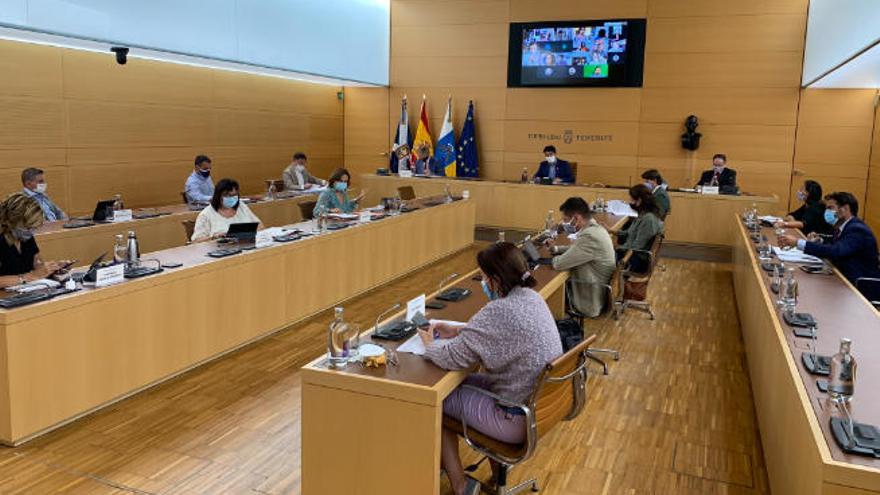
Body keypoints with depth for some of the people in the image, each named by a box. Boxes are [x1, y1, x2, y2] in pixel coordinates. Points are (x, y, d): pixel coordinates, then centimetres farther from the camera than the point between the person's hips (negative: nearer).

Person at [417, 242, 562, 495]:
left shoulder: (499, 312, -27)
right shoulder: (532, 297, 0)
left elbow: (452, 358, -20)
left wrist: (430, 343, 0)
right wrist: (458, 331, 11)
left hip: (518, 420, -9)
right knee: (461, 382, 23)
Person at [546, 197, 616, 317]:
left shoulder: (589, 236, -31)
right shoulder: (596, 228, 0)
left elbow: (558, 264, -27)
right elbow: (577, 248, 19)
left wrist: (555, 257, -5)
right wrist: (556, 249, 5)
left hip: (590, 300, -8)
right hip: (600, 290, 8)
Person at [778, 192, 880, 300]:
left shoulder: (857, 230, -19)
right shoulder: (845, 227, 8)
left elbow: (836, 251, -33)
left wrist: (798, 242, -36)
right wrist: (818, 241, -5)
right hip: (848, 283, 8)